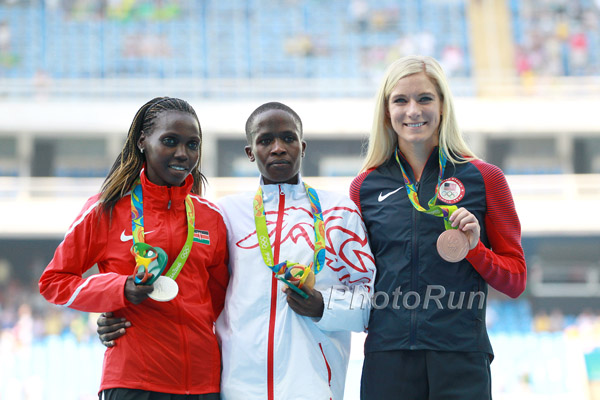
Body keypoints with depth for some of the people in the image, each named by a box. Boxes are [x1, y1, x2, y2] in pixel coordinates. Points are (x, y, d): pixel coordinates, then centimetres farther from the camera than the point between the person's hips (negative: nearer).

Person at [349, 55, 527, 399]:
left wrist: (473, 250, -9)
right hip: (387, 355, 2)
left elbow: (516, 280, 7)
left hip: (461, 356, -1)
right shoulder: (366, 187, 10)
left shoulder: (485, 178, 5)